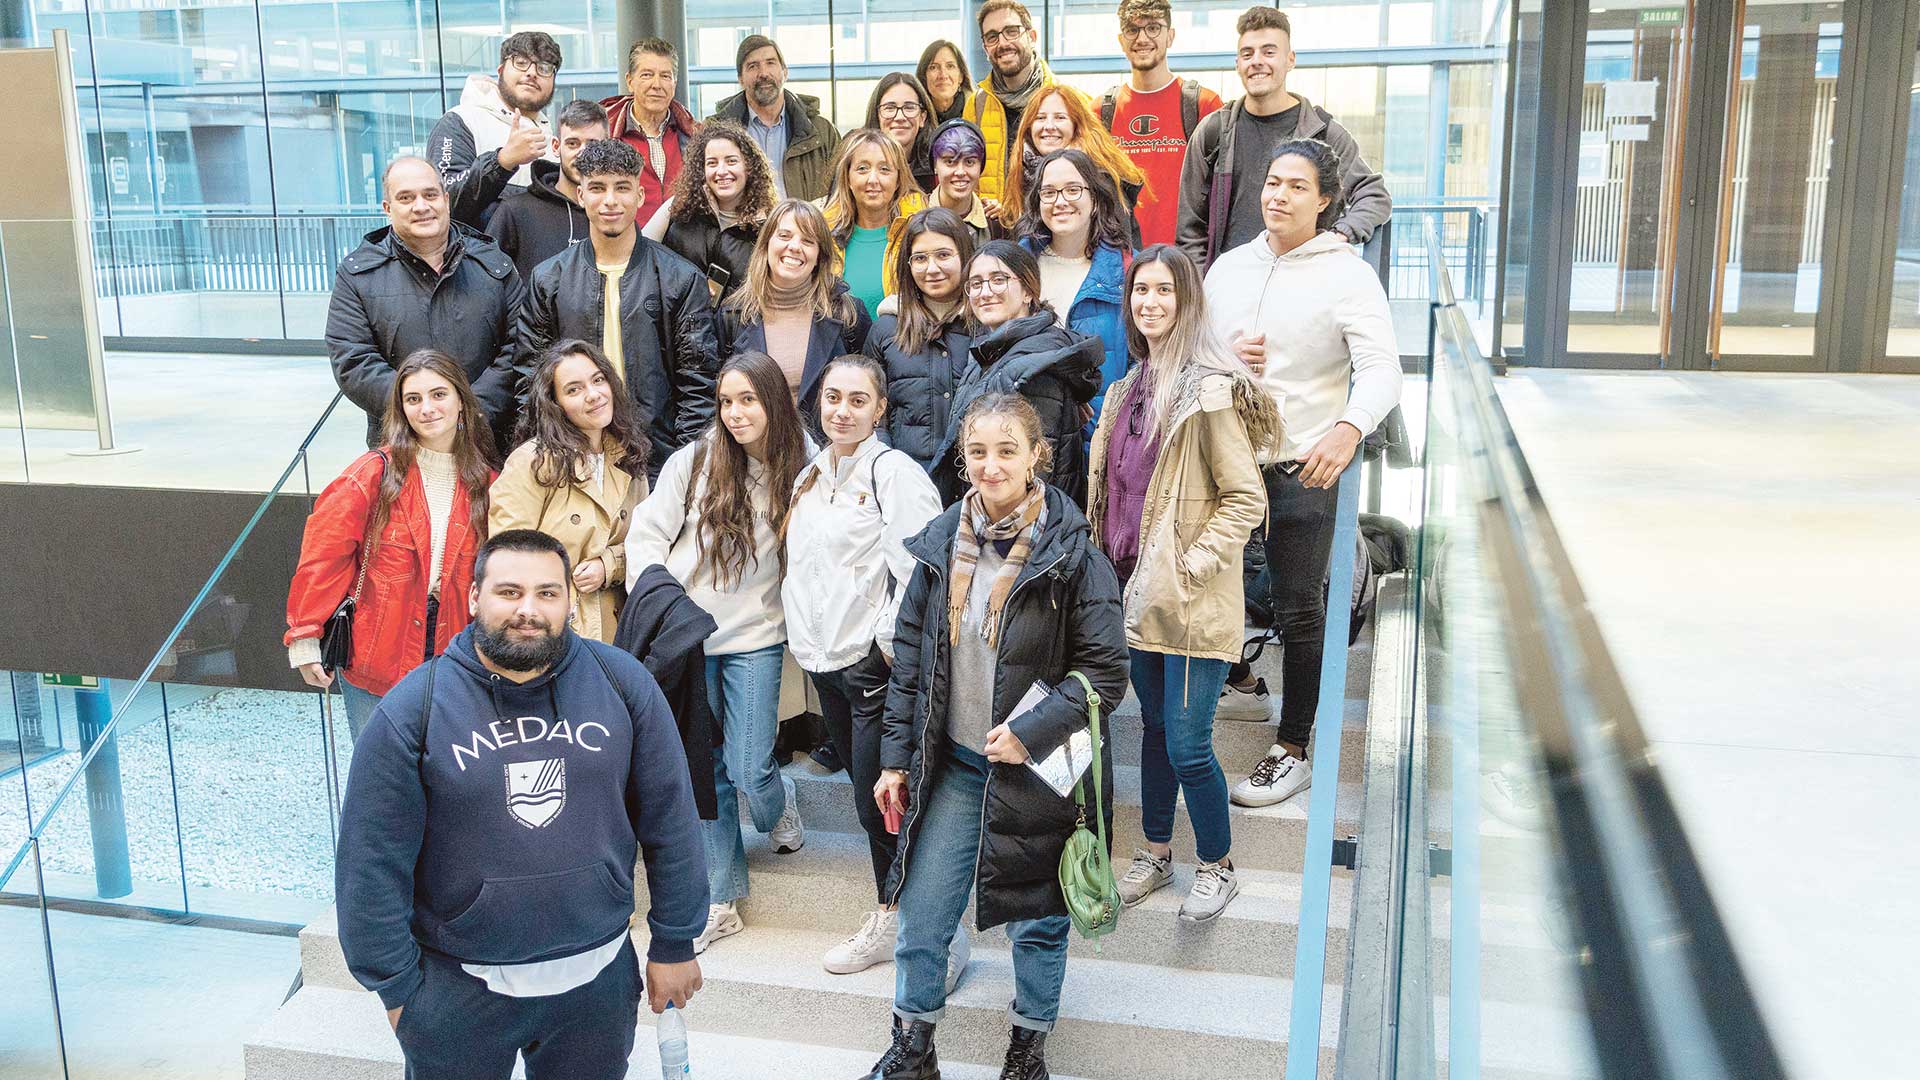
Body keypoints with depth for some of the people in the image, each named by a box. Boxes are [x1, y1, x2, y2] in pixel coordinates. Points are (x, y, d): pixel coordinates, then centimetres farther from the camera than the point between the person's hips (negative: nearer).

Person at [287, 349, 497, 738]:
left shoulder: (485, 483, 4)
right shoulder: (376, 473, -9)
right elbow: (322, 554, -9)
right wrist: (305, 638, -10)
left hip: (451, 660, 3)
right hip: (375, 659, -3)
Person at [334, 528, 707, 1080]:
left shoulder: (624, 683, -8)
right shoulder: (413, 710, -12)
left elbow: (669, 821, -1)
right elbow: (373, 863, -7)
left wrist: (674, 944, 3)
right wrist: (396, 986, -4)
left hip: (599, 976, 2)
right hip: (458, 986, -1)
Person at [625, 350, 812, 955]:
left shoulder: (800, 474, -2)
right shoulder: (693, 462, -4)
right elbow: (647, 535, -2)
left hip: (754, 640, 0)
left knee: (750, 769, -5)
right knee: (705, 770, 8)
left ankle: (778, 807, 34)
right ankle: (721, 900, 22)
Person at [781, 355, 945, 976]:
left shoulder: (895, 472, -12)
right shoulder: (810, 476, 13)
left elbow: (918, 567, -17)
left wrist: (891, 642, -16)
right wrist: (803, 636, 16)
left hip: (875, 661, -8)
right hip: (823, 661, 8)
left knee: (878, 797, -1)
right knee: (861, 782, 17)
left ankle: (892, 919, 16)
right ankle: (897, 903, 31)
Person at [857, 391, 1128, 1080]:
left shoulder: (1071, 555, -13)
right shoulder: (943, 546, 0)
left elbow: (1105, 670, -12)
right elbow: (909, 654, 7)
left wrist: (1030, 731, -20)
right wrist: (896, 758, 5)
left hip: (1036, 768, -3)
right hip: (953, 765, 4)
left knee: (1036, 919, 13)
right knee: (920, 915, 8)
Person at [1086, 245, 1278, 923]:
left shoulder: (1210, 390, -15)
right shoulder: (1130, 387, 10)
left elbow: (1247, 499, -15)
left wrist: (1193, 565, -18)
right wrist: (1112, 561, 14)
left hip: (1193, 604, -7)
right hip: (1137, 590, 7)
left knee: (1186, 744, -2)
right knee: (1154, 726, 18)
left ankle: (1217, 866, 20)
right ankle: (1157, 852, 33)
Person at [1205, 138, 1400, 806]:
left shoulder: (1347, 275, -8)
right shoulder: (1230, 266, 8)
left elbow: (1382, 369, -19)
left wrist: (1349, 428, -38)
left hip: (1303, 469, -5)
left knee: (1298, 612, 1)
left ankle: (1292, 752, 13)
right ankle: (1236, 673, 48)